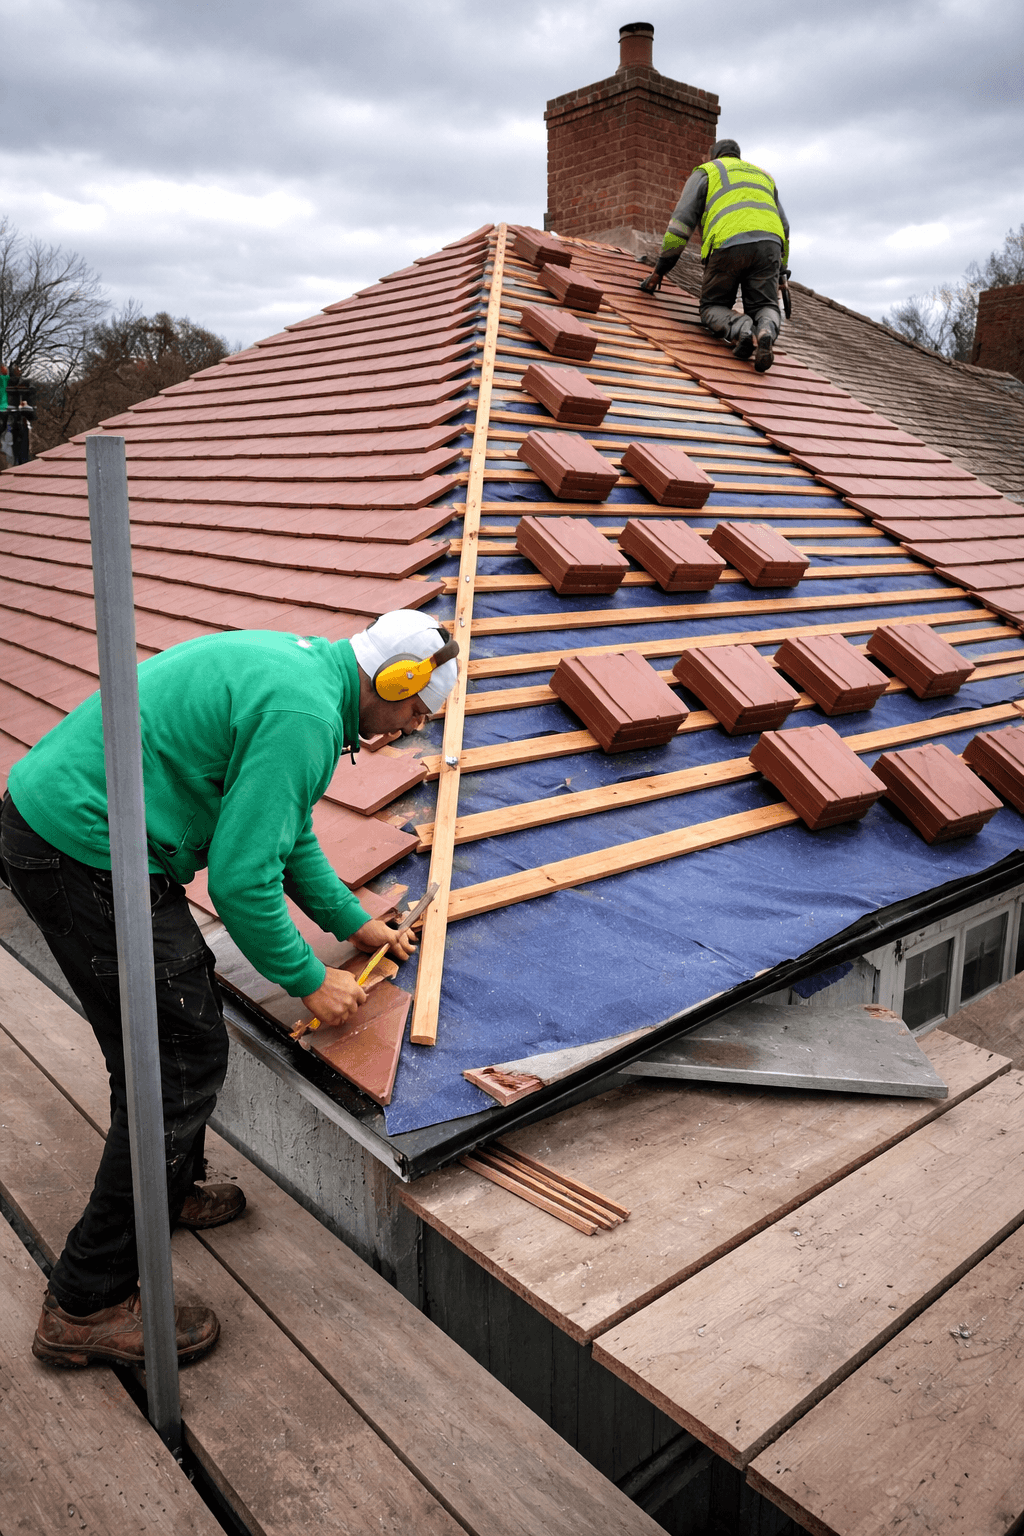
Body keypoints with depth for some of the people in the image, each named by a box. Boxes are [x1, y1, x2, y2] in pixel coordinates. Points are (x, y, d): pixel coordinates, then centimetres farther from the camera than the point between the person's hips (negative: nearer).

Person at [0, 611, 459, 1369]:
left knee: (187, 1003, 22)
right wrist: (310, 979, -6)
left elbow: (284, 828, 23)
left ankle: (169, 1190, 42)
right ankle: (89, 1305, 12)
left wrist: (354, 921, 28)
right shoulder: (304, 713, -21)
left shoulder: (301, 666, 13)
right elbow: (243, 879, -21)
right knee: (183, 1059, -2)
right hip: (85, 857, -11)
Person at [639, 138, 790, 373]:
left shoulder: (705, 172, 24)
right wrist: (780, 271, 42)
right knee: (764, 307, 9)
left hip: (727, 245, -3)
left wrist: (659, 270, 16)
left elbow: (681, 221, 13)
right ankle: (766, 330, -29)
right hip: (768, 244, 3)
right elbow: (784, 229, 37)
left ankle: (740, 328, -24)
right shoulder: (763, 176, 38)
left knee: (713, 308, 11)